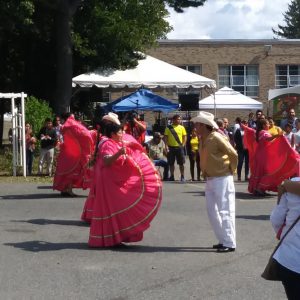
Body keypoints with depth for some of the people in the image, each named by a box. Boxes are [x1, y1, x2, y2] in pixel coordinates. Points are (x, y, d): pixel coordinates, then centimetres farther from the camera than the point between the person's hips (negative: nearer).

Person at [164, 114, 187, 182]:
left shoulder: (182, 127, 6)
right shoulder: (168, 128, 3)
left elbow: (184, 137, 6)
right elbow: (166, 137, 2)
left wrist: (183, 145, -6)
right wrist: (166, 146, -9)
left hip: (179, 147, 0)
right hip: (171, 147, 0)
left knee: (181, 163, -1)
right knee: (171, 163, 6)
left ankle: (182, 177, 6)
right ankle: (172, 176, 16)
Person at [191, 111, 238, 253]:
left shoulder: (216, 137, -17)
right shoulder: (202, 139, 8)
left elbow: (233, 154, -16)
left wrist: (231, 170, -7)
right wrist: (205, 172, 13)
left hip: (222, 179, -9)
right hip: (210, 179, 9)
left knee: (225, 211, -5)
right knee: (212, 211, 11)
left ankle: (230, 243, 0)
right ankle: (223, 240, 20)